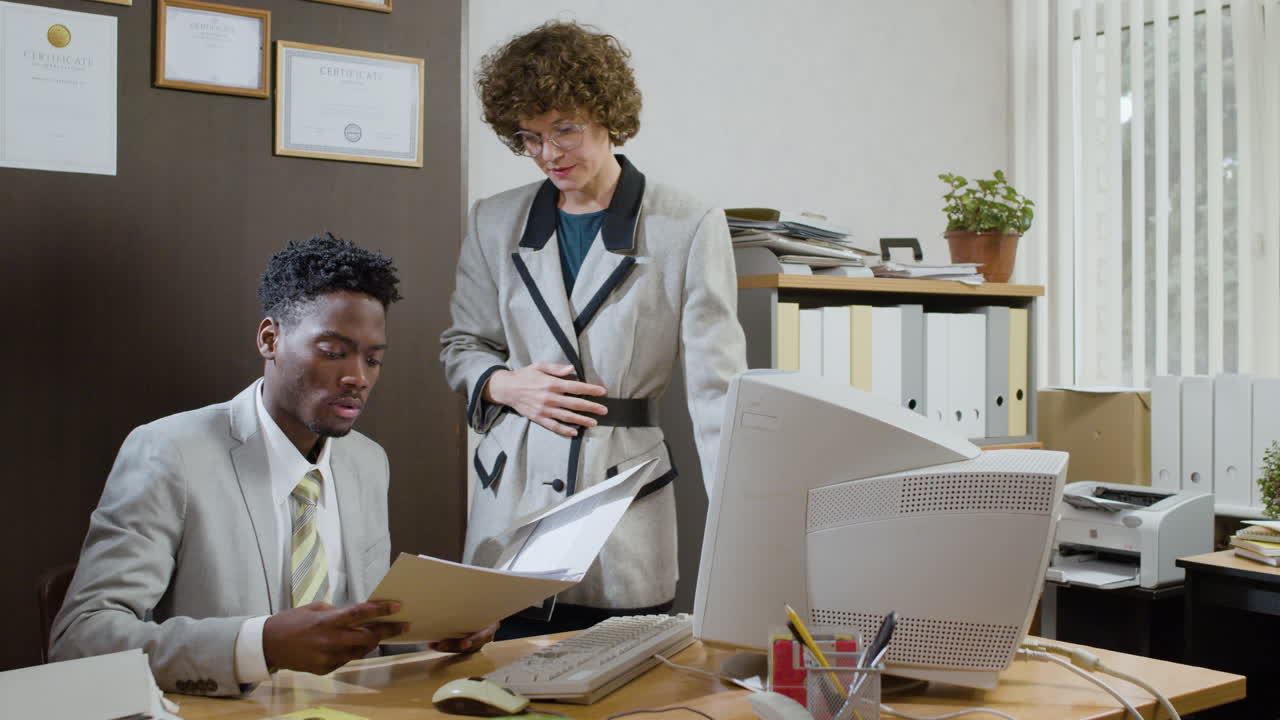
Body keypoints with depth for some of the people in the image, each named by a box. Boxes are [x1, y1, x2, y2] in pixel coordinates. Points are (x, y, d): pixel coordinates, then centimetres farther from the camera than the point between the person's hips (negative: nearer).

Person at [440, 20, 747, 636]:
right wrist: (505, 385, -5)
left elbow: (716, 387, -7)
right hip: (511, 512, 3)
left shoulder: (689, 229, -4)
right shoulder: (496, 223, 8)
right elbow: (461, 346, 18)